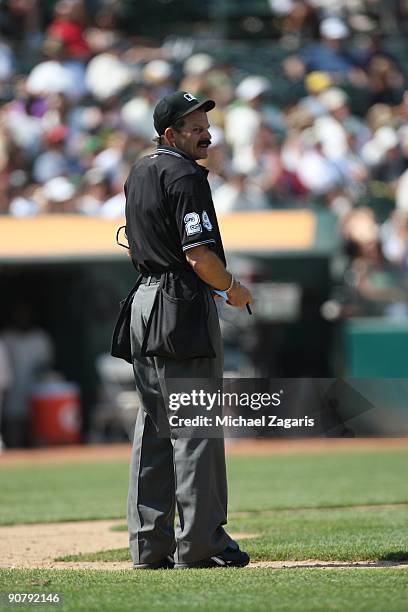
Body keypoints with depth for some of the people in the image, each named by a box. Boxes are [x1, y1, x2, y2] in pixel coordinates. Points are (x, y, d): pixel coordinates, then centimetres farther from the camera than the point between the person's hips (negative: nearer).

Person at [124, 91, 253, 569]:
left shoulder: (138, 173, 15)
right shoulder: (185, 176, -14)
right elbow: (200, 256, -19)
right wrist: (233, 289, -4)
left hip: (145, 303, 9)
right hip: (185, 309, -9)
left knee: (153, 428, 11)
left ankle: (149, 543, 11)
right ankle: (199, 543, -5)